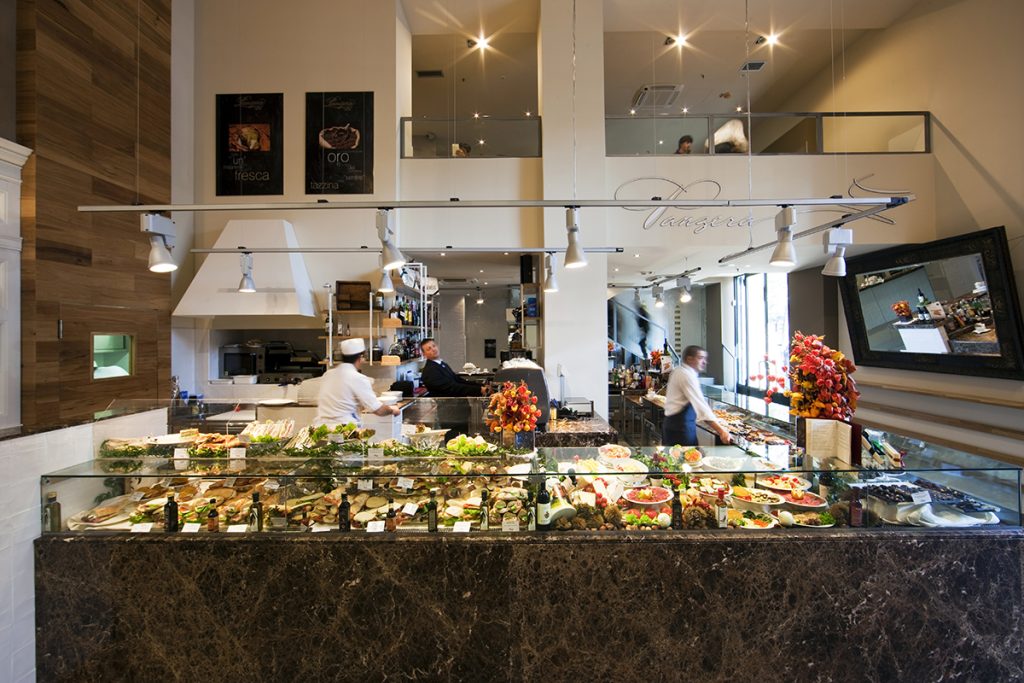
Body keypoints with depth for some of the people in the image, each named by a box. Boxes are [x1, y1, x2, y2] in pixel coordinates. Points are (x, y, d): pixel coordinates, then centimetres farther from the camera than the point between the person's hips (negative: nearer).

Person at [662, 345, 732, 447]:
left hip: (673, 423, 10)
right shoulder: (687, 376, -18)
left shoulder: (679, 371, 12)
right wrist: (721, 430, -28)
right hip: (681, 426, -10)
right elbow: (700, 404, -26)